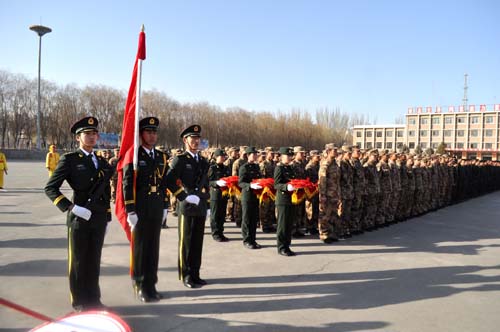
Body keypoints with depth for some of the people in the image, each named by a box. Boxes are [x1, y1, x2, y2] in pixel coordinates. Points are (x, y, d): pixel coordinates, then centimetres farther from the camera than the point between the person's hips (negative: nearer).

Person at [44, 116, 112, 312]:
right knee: (78, 261, 8)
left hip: (99, 219, 5)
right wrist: (70, 208, -17)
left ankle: (93, 299, 26)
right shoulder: (69, 159, -4)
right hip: (79, 218, -5)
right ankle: (80, 302, 21)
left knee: (94, 261, 13)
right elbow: (50, 188, -8)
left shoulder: (102, 162, 12)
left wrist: (107, 217, 13)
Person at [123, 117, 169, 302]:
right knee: (139, 248, 5)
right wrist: (130, 211, -14)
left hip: (156, 210, 5)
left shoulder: (161, 157, 10)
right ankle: (140, 287, 18)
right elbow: (127, 185, -10)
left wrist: (165, 207, 10)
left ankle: (151, 285, 22)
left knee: (153, 248, 11)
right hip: (139, 211, -5)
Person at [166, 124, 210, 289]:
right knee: (186, 242, 3)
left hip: (201, 207, 6)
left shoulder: (204, 161, 15)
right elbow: (169, 181, -14)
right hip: (186, 207, -6)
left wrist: (207, 205, 15)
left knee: (198, 242, 10)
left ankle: (195, 274, 21)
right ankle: (186, 275, 13)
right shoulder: (179, 160, -4)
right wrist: (185, 196, -18)